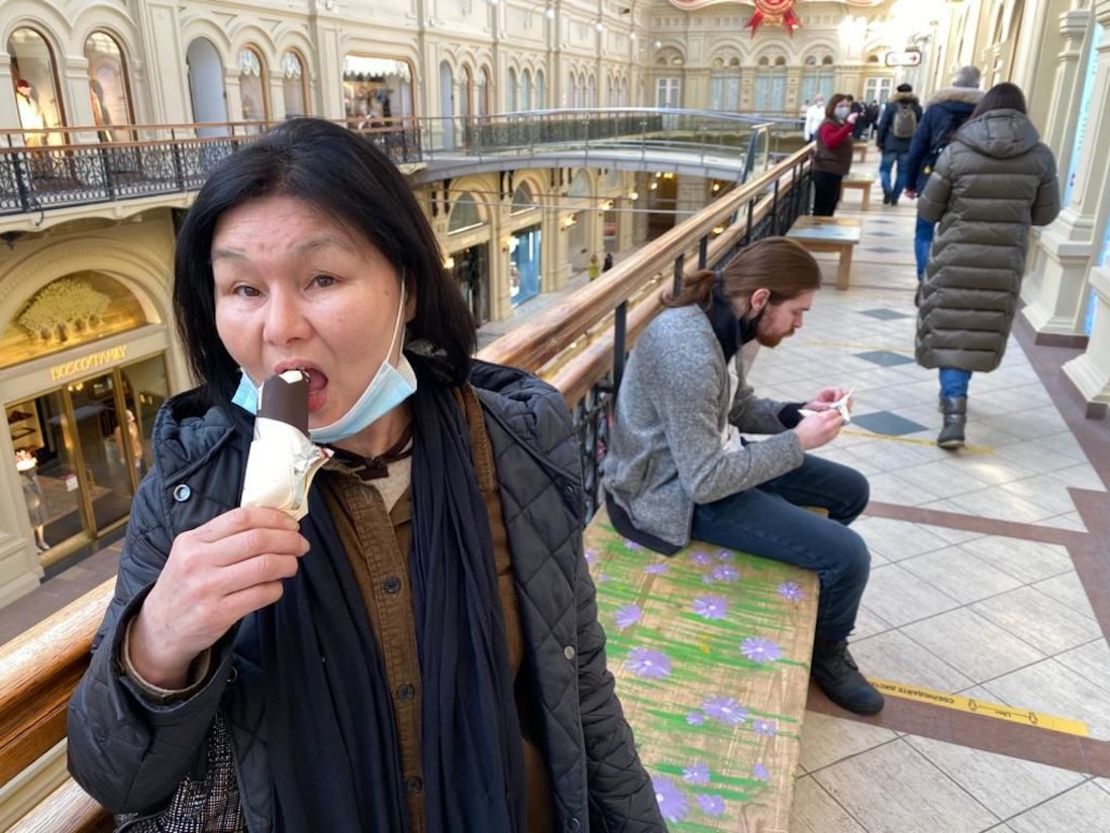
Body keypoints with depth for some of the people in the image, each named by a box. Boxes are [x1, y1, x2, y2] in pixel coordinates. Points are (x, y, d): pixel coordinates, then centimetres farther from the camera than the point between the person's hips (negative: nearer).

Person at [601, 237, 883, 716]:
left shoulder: (718, 323, -2)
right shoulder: (691, 355, -31)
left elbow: (739, 407, 14)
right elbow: (706, 482, -29)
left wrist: (799, 412, -3)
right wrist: (798, 441, -21)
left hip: (704, 461, 10)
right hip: (676, 493, -10)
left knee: (851, 490, 17)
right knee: (848, 556, -13)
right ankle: (826, 651, 19)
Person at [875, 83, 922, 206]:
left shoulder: (891, 105, -4)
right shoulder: (917, 107, 3)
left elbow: (883, 125, -5)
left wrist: (880, 142, 2)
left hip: (891, 144, -2)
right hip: (909, 146, 2)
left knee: (885, 168, 9)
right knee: (903, 171, 8)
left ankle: (887, 191, -12)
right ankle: (894, 197, 7)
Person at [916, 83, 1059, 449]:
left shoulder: (957, 152, -9)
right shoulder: (1041, 156, -3)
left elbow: (927, 210, -3)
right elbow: (1046, 215, 5)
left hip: (956, 258, -2)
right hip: (1005, 262, 2)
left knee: (950, 330, 2)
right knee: (981, 330, 19)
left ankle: (955, 413, -11)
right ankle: (954, 395, 35)